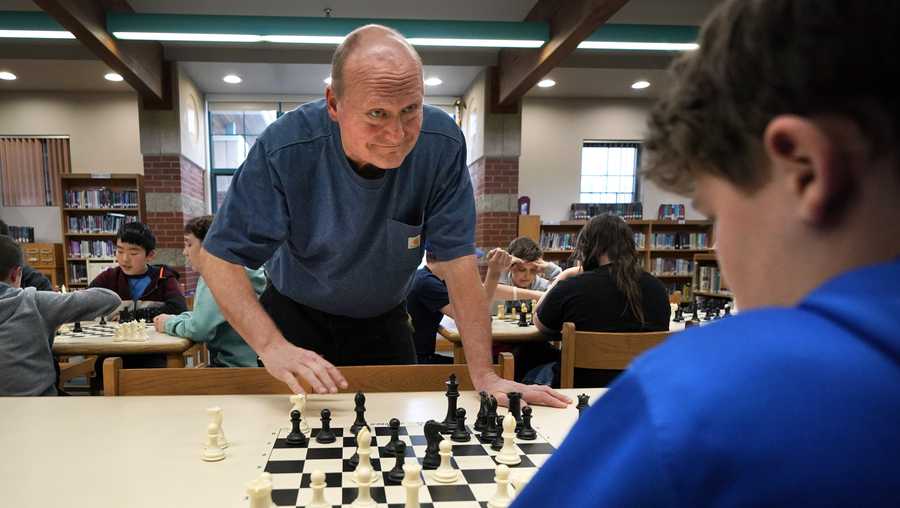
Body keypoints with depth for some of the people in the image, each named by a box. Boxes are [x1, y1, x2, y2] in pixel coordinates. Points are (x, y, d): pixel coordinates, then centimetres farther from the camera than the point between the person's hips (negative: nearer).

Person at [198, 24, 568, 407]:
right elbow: (221, 258, -23)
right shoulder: (284, 147, -28)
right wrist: (272, 346, -38)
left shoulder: (440, 143, -24)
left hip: (384, 322, 2)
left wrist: (484, 375, -24)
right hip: (296, 318, -1)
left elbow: (457, 260, -21)